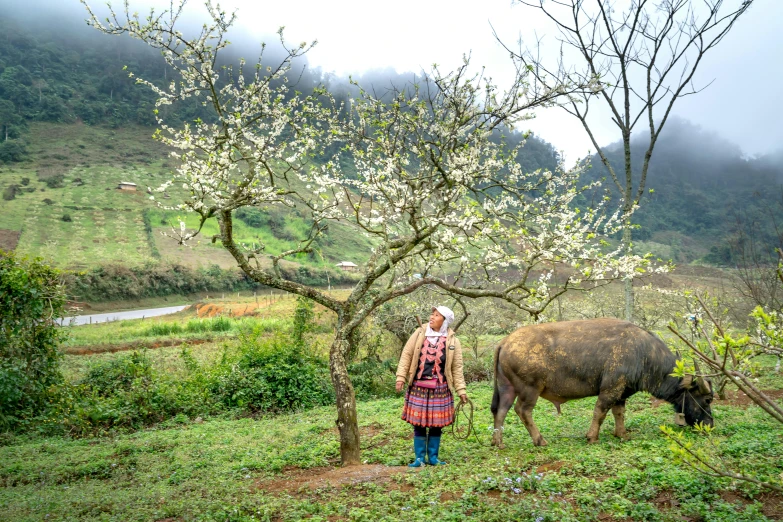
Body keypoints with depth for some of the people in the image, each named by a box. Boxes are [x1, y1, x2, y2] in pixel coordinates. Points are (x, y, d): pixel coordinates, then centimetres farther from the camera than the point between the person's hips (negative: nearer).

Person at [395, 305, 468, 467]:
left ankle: (432, 457, 22)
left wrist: (461, 390, 0)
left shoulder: (452, 341, 1)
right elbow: (406, 355, 3)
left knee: (436, 424, 7)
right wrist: (401, 377, -4)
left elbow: (457, 368, 3)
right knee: (419, 423, 3)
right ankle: (419, 458, 15)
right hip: (418, 387, 0)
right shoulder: (419, 334, 1)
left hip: (440, 389, 0)